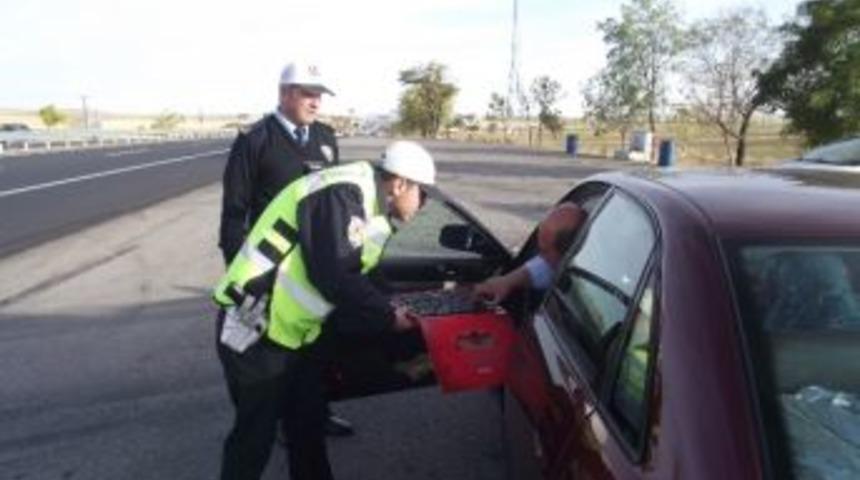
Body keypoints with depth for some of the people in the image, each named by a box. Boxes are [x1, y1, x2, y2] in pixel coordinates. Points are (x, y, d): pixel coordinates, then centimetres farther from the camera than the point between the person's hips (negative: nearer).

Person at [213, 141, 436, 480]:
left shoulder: (370, 209, 10)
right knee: (255, 432, 5)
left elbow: (352, 280, 12)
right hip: (256, 330, -9)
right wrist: (388, 315, -15)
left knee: (309, 423, 19)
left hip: (292, 331, 10)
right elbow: (334, 276, -26)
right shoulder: (343, 194, -21)